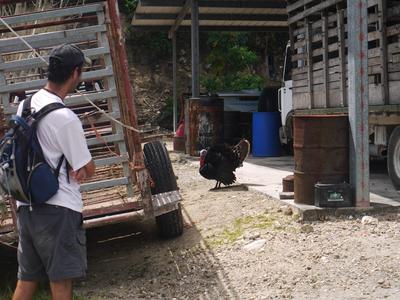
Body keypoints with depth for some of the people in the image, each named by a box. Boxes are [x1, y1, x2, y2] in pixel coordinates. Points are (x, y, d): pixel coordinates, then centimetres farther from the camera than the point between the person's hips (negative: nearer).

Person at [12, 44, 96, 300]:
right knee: (62, 279, 2)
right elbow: (89, 170, -11)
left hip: (26, 205, 8)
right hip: (58, 210, -8)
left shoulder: (25, 104, 5)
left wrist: (70, 166, -1)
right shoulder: (65, 117, -20)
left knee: (27, 277, 15)